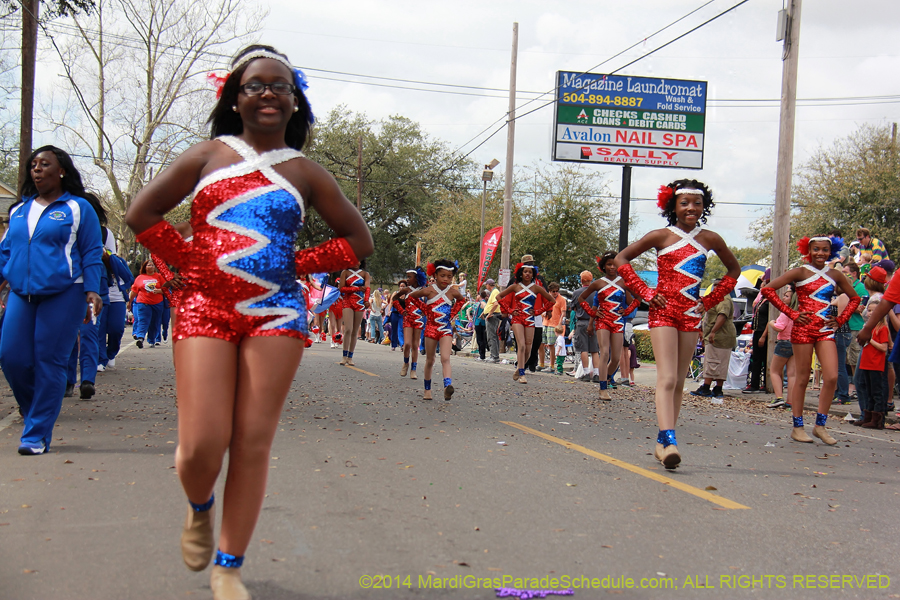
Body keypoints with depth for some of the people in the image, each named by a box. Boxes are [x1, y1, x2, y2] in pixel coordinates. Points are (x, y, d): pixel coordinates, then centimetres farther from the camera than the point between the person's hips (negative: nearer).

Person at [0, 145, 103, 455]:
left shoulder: (78, 208, 4)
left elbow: (91, 254, 1)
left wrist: (92, 291, -9)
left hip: (62, 295, -4)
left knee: (49, 362, -5)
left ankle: (37, 435, 1)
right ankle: (34, 411, 23)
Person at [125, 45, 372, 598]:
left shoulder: (304, 172, 10)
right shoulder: (209, 156, 9)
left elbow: (359, 241, 14)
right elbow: (142, 213, 10)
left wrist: (298, 263, 4)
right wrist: (190, 259, 2)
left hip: (276, 313, 1)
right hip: (205, 309, 0)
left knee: (253, 443, -2)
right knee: (200, 447, -9)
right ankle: (200, 507, 27)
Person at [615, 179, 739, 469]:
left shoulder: (710, 239, 6)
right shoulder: (661, 236, -2)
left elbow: (734, 269, 21)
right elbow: (622, 259, 1)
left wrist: (710, 300, 10)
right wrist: (646, 293, -5)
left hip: (691, 315, 4)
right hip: (663, 312, -4)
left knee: (678, 382, 6)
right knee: (667, 378, -16)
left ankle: (662, 442, 13)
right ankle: (669, 441, -26)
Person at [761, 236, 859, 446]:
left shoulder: (835, 275, 11)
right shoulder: (800, 272, -2)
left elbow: (854, 298, 24)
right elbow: (768, 289, -8)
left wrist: (840, 319, 9)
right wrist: (792, 314, -9)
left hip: (825, 331, 4)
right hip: (803, 329, -4)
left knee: (832, 377, -9)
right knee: (802, 378, 0)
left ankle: (820, 425, 3)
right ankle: (797, 427, 8)